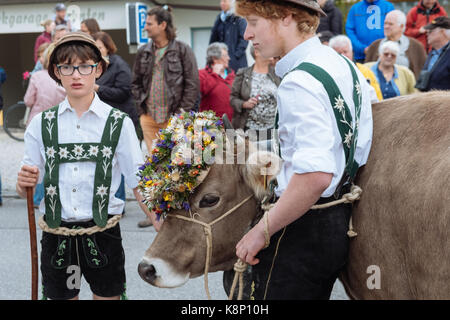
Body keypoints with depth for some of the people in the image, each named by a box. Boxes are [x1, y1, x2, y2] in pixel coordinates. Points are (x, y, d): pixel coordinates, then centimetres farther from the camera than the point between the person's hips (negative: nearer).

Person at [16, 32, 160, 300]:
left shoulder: (118, 123, -1)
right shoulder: (41, 125, 5)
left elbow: (139, 185, -2)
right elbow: (25, 191, 8)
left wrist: (163, 229, -13)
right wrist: (24, 184, -15)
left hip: (103, 236, -2)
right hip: (56, 236, 2)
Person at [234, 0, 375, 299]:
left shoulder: (299, 82, -20)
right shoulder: (347, 67, 9)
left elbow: (316, 174, -31)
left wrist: (262, 231, -23)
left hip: (301, 230, -10)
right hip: (339, 223, 10)